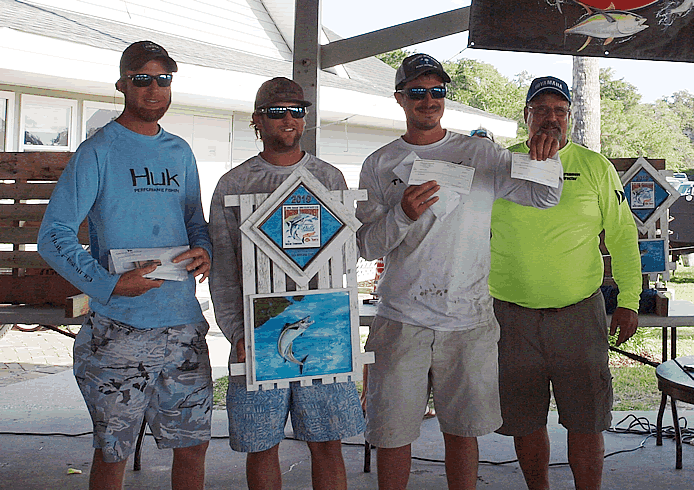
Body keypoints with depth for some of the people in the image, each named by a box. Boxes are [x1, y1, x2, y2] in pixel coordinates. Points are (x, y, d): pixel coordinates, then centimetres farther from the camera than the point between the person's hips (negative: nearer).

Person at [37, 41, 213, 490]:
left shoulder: (180, 153, 14)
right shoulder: (98, 152, -3)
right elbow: (54, 235, -10)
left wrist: (203, 251, -3)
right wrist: (110, 285, -22)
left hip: (185, 323, 5)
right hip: (119, 328, -5)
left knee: (193, 444, 11)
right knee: (113, 452, 5)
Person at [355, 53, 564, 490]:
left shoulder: (481, 154, 6)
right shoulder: (379, 165, 5)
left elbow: (544, 198, 4)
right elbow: (366, 246, 1)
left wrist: (545, 161, -17)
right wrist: (402, 215, -19)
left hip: (469, 322, 1)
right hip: (401, 322, 0)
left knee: (463, 431, 10)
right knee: (392, 435, 5)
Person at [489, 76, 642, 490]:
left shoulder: (596, 168, 4)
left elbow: (622, 236, 8)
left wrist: (629, 300, 2)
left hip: (579, 313, 0)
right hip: (511, 315, 1)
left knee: (586, 421, 3)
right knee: (525, 421, 9)